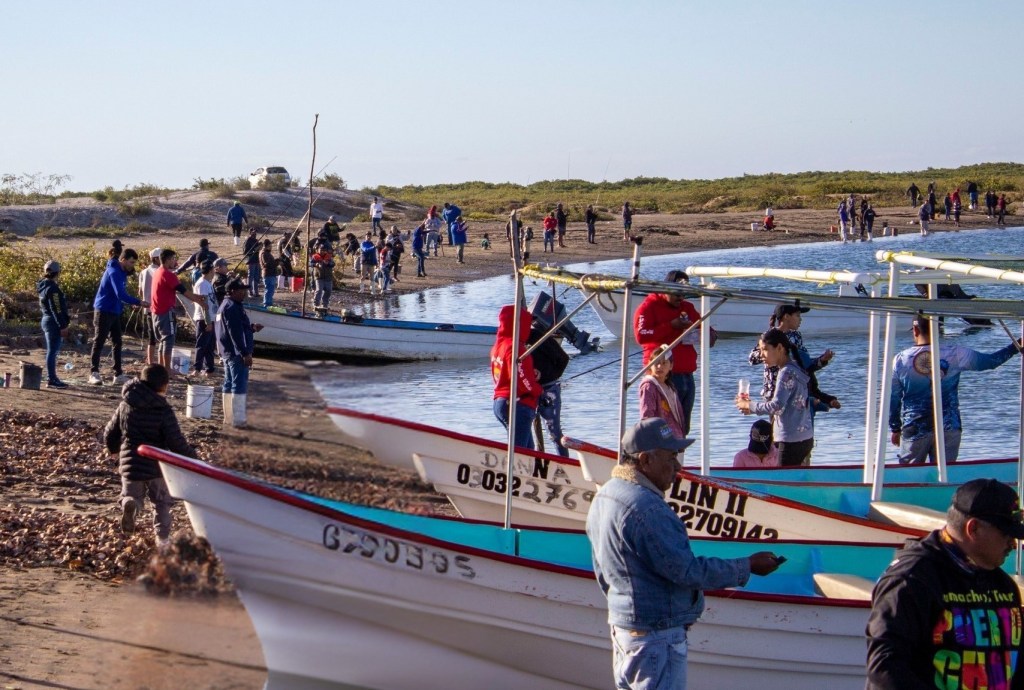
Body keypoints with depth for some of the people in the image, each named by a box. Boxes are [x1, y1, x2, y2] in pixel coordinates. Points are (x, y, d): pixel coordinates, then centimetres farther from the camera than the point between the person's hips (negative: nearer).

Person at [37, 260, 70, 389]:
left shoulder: (44, 285, 12)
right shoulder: (52, 288, -18)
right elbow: (56, 309, -21)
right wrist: (63, 326, -19)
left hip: (46, 320, 10)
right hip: (54, 322, -10)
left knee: (52, 351, 17)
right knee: (52, 351, -7)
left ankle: (52, 377, 25)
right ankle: (51, 380, -6)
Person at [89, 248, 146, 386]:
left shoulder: (122, 272, 10)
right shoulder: (114, 272, -19)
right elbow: (120, 294, -28)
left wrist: (133, 302, 0)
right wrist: (139, 302, -28)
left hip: (114, 312, 9)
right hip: (104, 311, -9)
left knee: (117, 343, 9)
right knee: (99, 342, -4)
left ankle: (118, 374, 12)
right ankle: (94, 373, -1)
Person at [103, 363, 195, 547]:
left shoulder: (125, 406, 1)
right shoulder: (164, 411, -13)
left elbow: (110, 433, 10)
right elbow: (176, 442, -15)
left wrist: (113, 449, 30)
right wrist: (191, 455, 3)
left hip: (130, 464, 2)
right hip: (157, 466, -2)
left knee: (131, 496, 17)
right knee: (162, 501, 16)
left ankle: (128, 503, -18)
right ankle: (162, 536, 8)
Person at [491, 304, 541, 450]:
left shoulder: (499, 345, 13)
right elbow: (520, 378, -22)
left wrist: (532, 374, 5)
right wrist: (538, 390, -3)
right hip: (518, 405, -10)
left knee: (527, 449, 17)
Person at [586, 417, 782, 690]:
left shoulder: (605, 495, 7)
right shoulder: (645, 508, -26)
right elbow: (687, 570, -24)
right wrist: (748, 566, -14)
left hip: (621, 624, 10)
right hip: (656, 637, -10)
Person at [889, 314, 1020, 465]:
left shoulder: (900, 360, -5)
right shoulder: (954, 354, -7)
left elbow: (892, 400, 2)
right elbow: (990, 361, 3)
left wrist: (895, 429, 14)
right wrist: (1016, 346, 18)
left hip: (914, 431, -1)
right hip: (948, 429, 1)